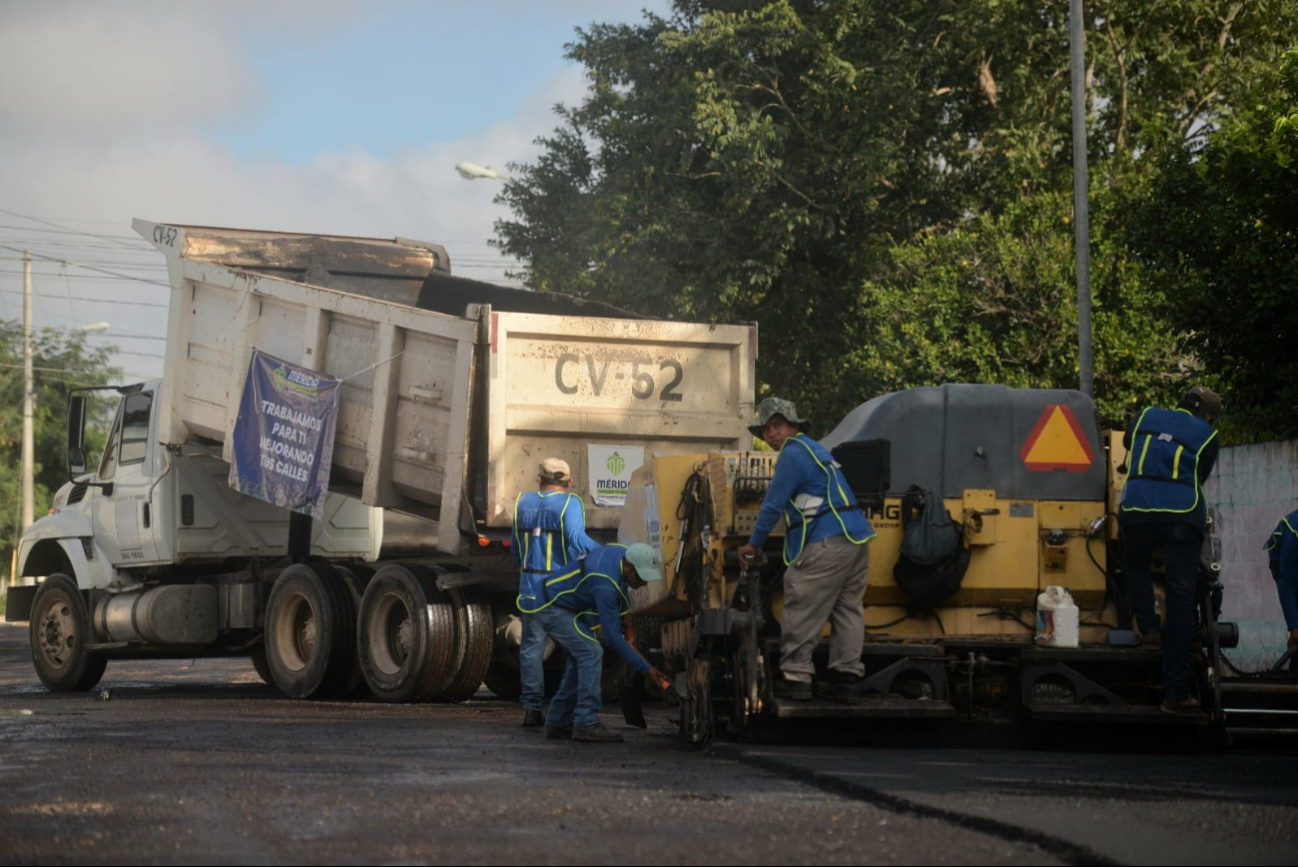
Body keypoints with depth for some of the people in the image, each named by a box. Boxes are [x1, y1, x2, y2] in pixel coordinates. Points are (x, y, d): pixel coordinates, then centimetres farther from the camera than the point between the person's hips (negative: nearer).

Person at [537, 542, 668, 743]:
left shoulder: (621, 553, -8)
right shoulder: (605, 585, -34)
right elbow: (612, 635, -30)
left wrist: (624, 614, 10)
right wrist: (646, 668, -28)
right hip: (553, 609, -10)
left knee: (581, 658, 12)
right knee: (591, 652, -19)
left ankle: (558, 721, 17)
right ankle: (586, 723, -21)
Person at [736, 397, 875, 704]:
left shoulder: (793, 454, -5)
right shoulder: (816, 450, 25)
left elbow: (774, 505, -6)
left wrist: (754, 544, 3)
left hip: (826, 543, -10)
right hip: (857, 540, 10)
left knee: (801, 612, -5)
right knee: (847, 609, 8)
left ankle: (795, 676, -5)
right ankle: (847, 678, 7)